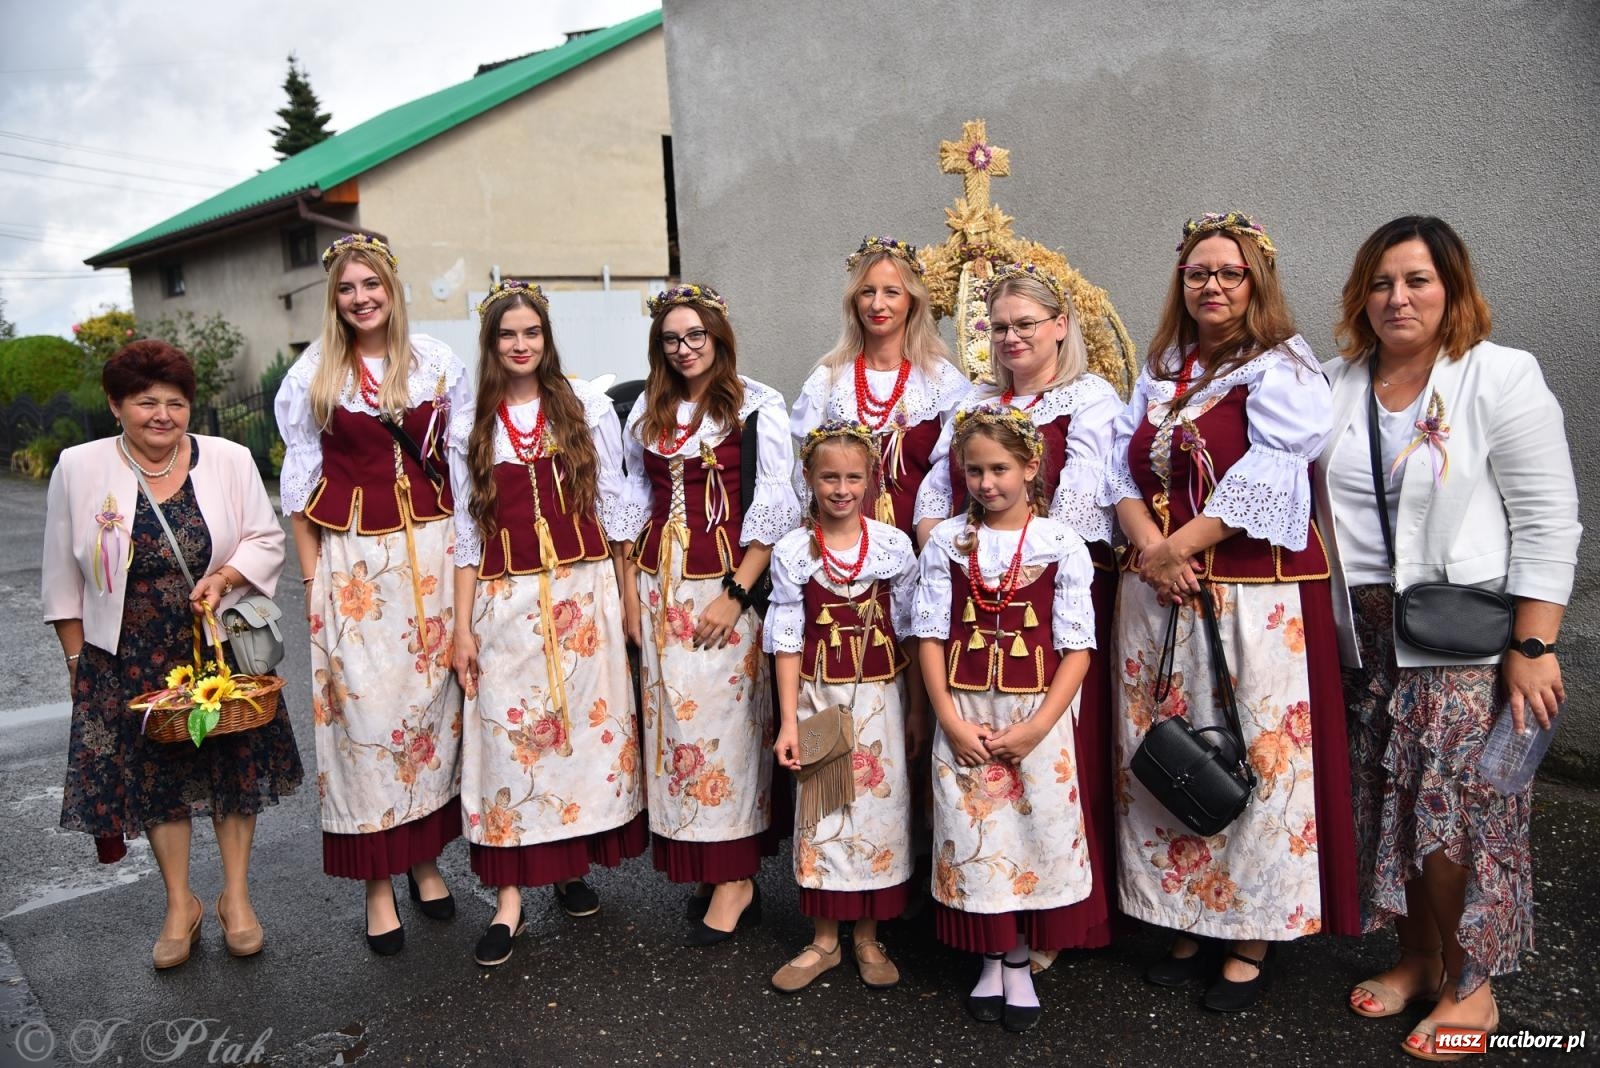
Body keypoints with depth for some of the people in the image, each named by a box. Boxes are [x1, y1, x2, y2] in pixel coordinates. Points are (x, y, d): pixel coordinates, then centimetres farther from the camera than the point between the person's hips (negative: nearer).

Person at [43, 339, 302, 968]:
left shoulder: (229, 460, -4)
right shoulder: (79, 469, -4)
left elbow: (266, 540, 1)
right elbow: (64, 575, 3)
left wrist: (224, 578, -18)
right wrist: (77, 659, 4)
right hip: (130, 658, 0)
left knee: (233, 768, 8)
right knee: (153, 775, 10)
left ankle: (236, 896, 26)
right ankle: (180, 905, 28)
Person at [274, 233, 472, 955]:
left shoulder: (436, 362, 5)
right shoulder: (313, 375, 2)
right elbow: (301, 484, 4)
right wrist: (312, 579, 0)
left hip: (434, 551, 2)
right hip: (353, 558, -1)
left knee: (435, 697, 7)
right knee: (366, 708, 0)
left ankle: (426, 857, 23)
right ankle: (377, 885, 11)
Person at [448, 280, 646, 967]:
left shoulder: (588, 407, 4)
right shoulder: (469, 427, 7)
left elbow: (612, 506, 5)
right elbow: (467, 531, 7)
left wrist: (626, 594, 0)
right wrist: (463, 626, 3)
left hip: (584, 591, 0)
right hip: (505, 600, 0)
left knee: (585, 719, 4)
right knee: (508, 731, -1)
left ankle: (573, 864, 23)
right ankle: (510, 897, 6)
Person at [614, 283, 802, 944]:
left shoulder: (757, 406, -4)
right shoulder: (649, 411, 13)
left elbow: (775, 510, -9)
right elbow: (635, 500, 16)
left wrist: (736, 592, -15)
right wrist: (630, 586, 8)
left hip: (727, 581, -5)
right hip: (659, 580, 5)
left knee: (723, 717, -4)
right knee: (673, 715, 6)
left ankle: (735, 879, 7)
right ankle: (700, 863, 18)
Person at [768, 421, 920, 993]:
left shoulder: (894, 545, -4)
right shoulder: (792, 552, -5)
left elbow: (911, 632, 2)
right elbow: (787, 642, -3)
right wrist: (788, 721, -5)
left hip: (881, 695, 1)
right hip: (820, 694, 0)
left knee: (879, 804, 7)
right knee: (821, 810, 6)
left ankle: (867, 938, 25)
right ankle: (824, 940, 24)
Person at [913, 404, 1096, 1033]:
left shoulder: (1061, 546, -3)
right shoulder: (946, 543, 1)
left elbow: (1077, 648, -4)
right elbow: (930, 636, 1)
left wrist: (1037, 727, -12)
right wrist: (950, 720, -8)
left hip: (1036, 716, -1)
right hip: (964, 717, 1)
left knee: (1034, 835, 6)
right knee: (972, 838, 6)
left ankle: (1019, 963, 25)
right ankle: (991, 962, 25)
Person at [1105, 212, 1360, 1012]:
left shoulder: (1283, 372, -3)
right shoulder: (1160, 375, 15)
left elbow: (1265, 481, -14)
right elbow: (1123, 467, 6)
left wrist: (1176, 547, -15)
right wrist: (1150, 547, -11)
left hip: (1256, 599, -5)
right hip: (1158, 597, 6)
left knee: (1249, 757, 0)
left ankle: (1252, 938, 15)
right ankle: (1187, 918, 24)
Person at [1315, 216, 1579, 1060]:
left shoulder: (1501, 378, -6)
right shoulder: (1337, 385, 8)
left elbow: (1548, 522, -8)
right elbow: (1313, 504, 11)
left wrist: (1533, 648, -13)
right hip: (1366, 634, 5)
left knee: (1461, 805, -2)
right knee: (1388, 800, 11)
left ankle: (1472, 984, 18)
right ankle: (1417, 959, 30)